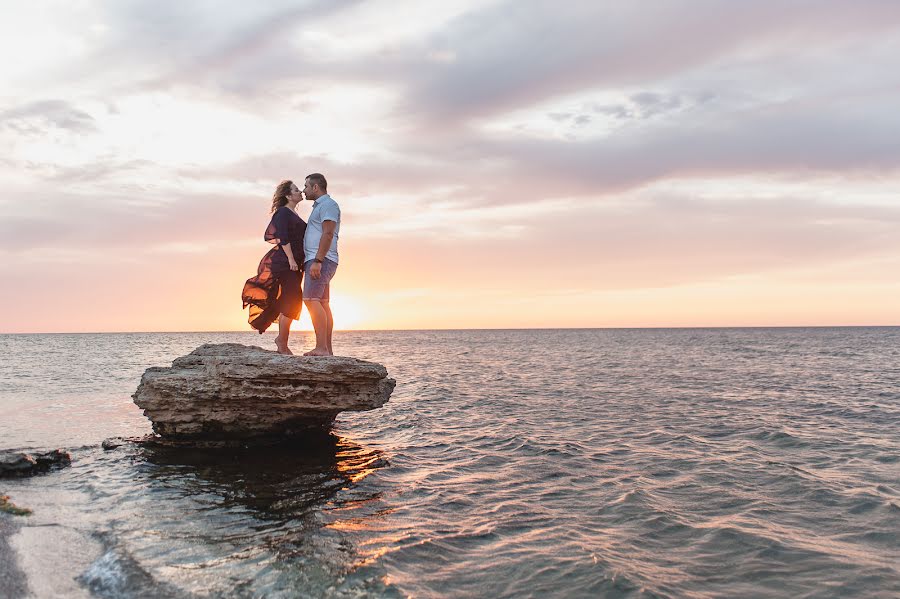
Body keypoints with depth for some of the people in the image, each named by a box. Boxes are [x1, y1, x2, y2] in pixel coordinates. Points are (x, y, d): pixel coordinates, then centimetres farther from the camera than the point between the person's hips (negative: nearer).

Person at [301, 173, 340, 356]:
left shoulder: (328, 204, -6)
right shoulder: (320, 206, 25)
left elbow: (328, 234, -18)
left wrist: (317, 261, -24)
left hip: (320, 260, -10)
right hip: (317, 261, 10)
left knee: (312, 300, -18)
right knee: (322, 304, 6)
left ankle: (321, 347, -23)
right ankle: (327, 349, 5)